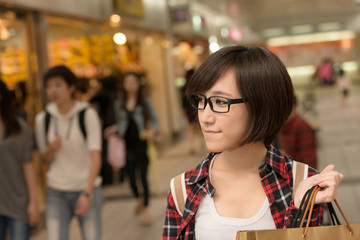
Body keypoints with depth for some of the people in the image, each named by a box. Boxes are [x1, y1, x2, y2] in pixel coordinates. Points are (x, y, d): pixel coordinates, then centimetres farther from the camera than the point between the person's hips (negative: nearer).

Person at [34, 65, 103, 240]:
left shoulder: (87, 115, -7)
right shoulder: (42, 119, 3)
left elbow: (95, 157, -11)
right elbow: (45, 159, 12)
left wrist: (87, 193, -20)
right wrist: (51, 149, -11)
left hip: (87, 189, -2)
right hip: (56, 193, 2)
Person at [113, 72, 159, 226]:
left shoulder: (145, 102, 0)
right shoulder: (119, 104, 7)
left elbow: (155, 121, -1)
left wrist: (153, 130, -20)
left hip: (141, 144, -2)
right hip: (127, 145, 2)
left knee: (143, 177, -3)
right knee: (131, 177, 8)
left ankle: (145, 210, 10)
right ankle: (139, 199, 38)